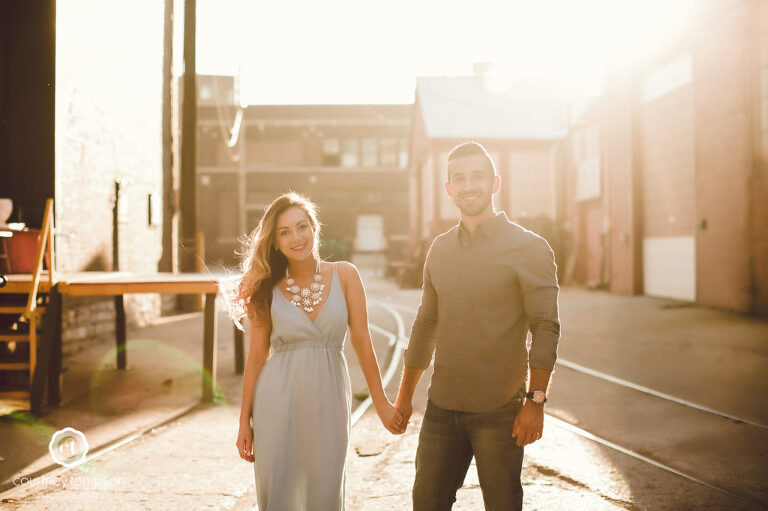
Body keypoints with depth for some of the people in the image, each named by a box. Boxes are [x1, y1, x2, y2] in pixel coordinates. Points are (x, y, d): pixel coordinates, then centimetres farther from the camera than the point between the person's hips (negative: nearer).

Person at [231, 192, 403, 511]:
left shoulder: (344, 275, -2)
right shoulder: (268, 290, -1)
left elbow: (361, 342, 0)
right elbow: (256, 356, 2)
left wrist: (381, 402, 3)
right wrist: (244, 422, 3)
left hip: (328, 402, 0)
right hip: (278, 403, 0)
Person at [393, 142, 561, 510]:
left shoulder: (528, 248, -5)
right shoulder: (440, 249, 10)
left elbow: (546, 328, -8)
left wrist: (536, 400, -15)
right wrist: (405, 395, 18)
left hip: (499, 411, -4)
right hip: (441, 408, 5)